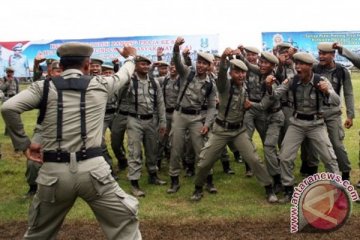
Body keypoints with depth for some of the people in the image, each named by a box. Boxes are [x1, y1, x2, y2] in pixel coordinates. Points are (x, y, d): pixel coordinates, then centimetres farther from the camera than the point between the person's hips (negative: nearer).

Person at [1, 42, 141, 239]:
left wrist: (23, 144, 3)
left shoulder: (44, 86, 6)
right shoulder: (100, 85, 7)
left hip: (54, 172, 2)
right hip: (92, 169, -1)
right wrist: (130, 57, 49)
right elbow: (124, 75, 28)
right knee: (126, 221, 15)